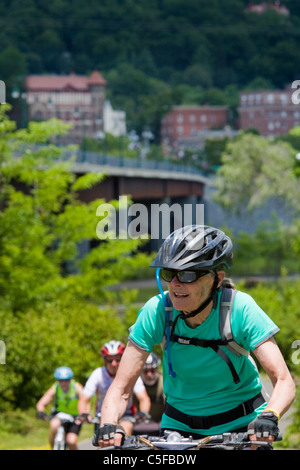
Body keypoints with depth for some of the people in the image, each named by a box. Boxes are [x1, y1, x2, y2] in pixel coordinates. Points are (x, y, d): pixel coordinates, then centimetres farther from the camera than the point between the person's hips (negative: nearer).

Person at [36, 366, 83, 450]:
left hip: (74, 417, -1)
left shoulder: (77, 387, -20)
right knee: (54, 425, -34)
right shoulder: (54, 389, -18)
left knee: (71, 441, -22)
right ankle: (53, 448, -13)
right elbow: (41, 403, -27)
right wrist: (41, 412, -50)